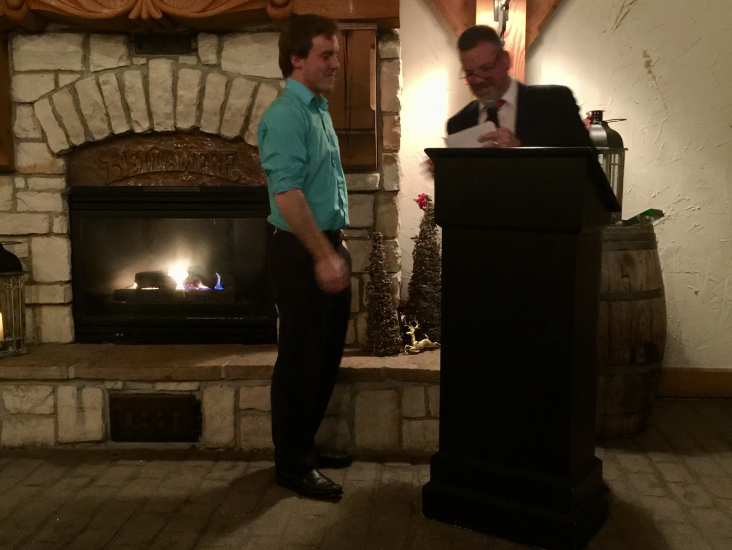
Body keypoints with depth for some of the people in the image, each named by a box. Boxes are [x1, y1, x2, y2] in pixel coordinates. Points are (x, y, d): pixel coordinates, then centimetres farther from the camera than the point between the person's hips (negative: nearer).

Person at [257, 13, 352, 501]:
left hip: (326, 246, 9)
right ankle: (292, 465, 14)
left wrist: (338, 245, 18)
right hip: (301, 253, -9)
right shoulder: (285, 115, -15)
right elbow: (288, 194, -24)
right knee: (300, 361, 1)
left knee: (327, 356, 16)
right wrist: (322, 257, -23)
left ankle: (306, 445, 32)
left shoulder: (320, 110, 15)